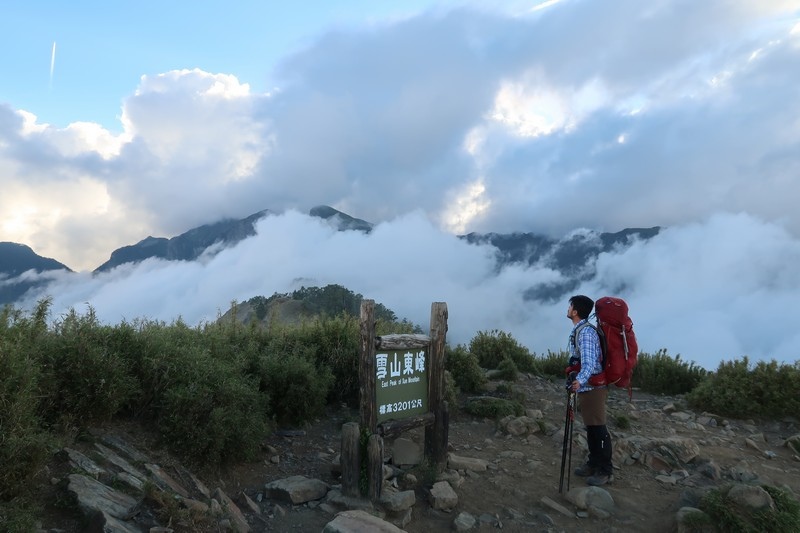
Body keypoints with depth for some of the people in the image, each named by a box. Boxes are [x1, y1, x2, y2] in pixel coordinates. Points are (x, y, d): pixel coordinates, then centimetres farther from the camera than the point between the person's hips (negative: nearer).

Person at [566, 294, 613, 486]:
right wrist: (578, 381, 26)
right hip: (585, 387, 10)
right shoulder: (577, 330, 12)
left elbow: (589, 361, -28)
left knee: (598, 429, -3)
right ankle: (594, 463, 27)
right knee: (590, 427, 16)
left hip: (593, 386, -10)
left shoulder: (586, 331, -18)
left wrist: (580, 380, -42)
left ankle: (606, 471, 6)